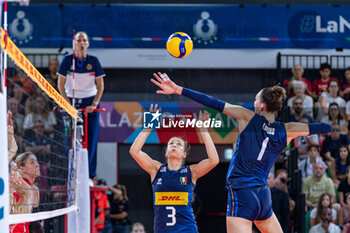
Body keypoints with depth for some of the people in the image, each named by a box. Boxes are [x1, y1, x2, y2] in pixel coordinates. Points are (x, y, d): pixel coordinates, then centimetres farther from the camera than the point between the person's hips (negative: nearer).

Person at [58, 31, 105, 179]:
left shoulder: (93, 61, 0)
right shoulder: (67, 60, -2)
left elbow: (100, 85, 4)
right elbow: (60, 85, 1)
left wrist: (95, 104, -8)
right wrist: (68, 103, -9)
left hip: (90, 103, 0)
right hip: (71, 102, 0)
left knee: (91, 140, -3)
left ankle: (89, 176, 4)